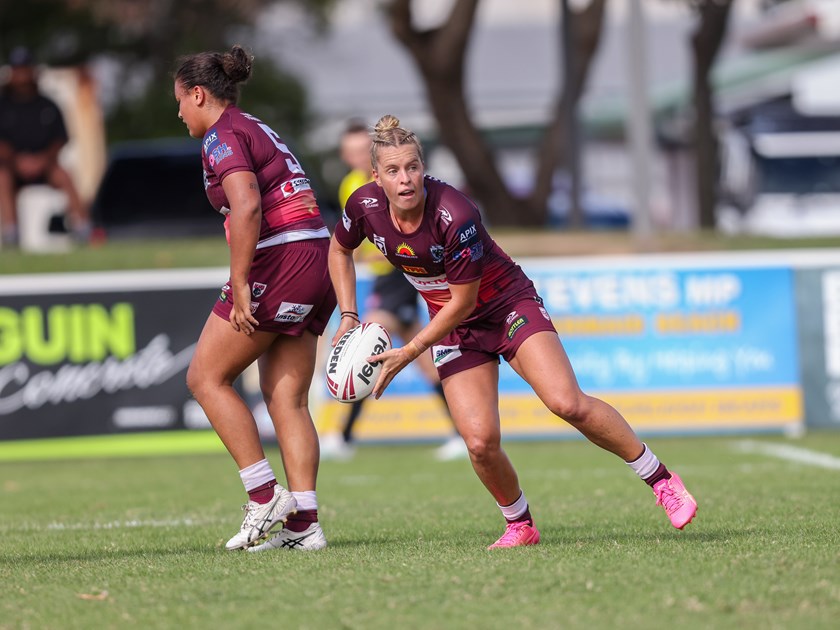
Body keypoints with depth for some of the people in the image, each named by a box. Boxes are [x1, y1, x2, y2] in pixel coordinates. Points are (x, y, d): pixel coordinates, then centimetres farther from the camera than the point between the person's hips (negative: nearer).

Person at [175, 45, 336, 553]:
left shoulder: (222, 136, -5)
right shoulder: (261, 131, 23)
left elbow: (247, 207, -21)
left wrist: (239, 287, -20)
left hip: (278, 262, -9)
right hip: (317, 262, 9)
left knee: (206, 378, 0)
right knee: (287, 400, 6)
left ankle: (265, 496, -4)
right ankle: (305, 523, -1)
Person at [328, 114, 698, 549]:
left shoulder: (454, 216, -30)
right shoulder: (366, 205, -14)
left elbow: (463, 301, -21)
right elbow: (339, 249, 10)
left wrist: (408, 353, -17)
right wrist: (348, 317, 2)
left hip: (508, 305, -4)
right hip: (455, 327, 4)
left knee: (567, 403, -23)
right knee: (480, 441, -14)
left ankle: (662, 480, -7)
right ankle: (519, 525, 12)